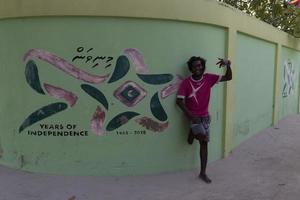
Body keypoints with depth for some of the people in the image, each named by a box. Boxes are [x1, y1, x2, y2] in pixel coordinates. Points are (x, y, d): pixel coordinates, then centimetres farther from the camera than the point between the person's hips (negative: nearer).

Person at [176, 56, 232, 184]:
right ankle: (192, 132, 6)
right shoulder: (186, 83, -11)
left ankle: (203, 173, 15)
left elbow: (228, 77, -2)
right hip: (193, 116, -3)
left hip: (205, 116, 4)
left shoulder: (209, 78, -3)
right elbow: (179, 101, -14)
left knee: (204, 144, 6)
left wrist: (228, 65, -21)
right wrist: (190, 115, -21)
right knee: (202, 136, -30)